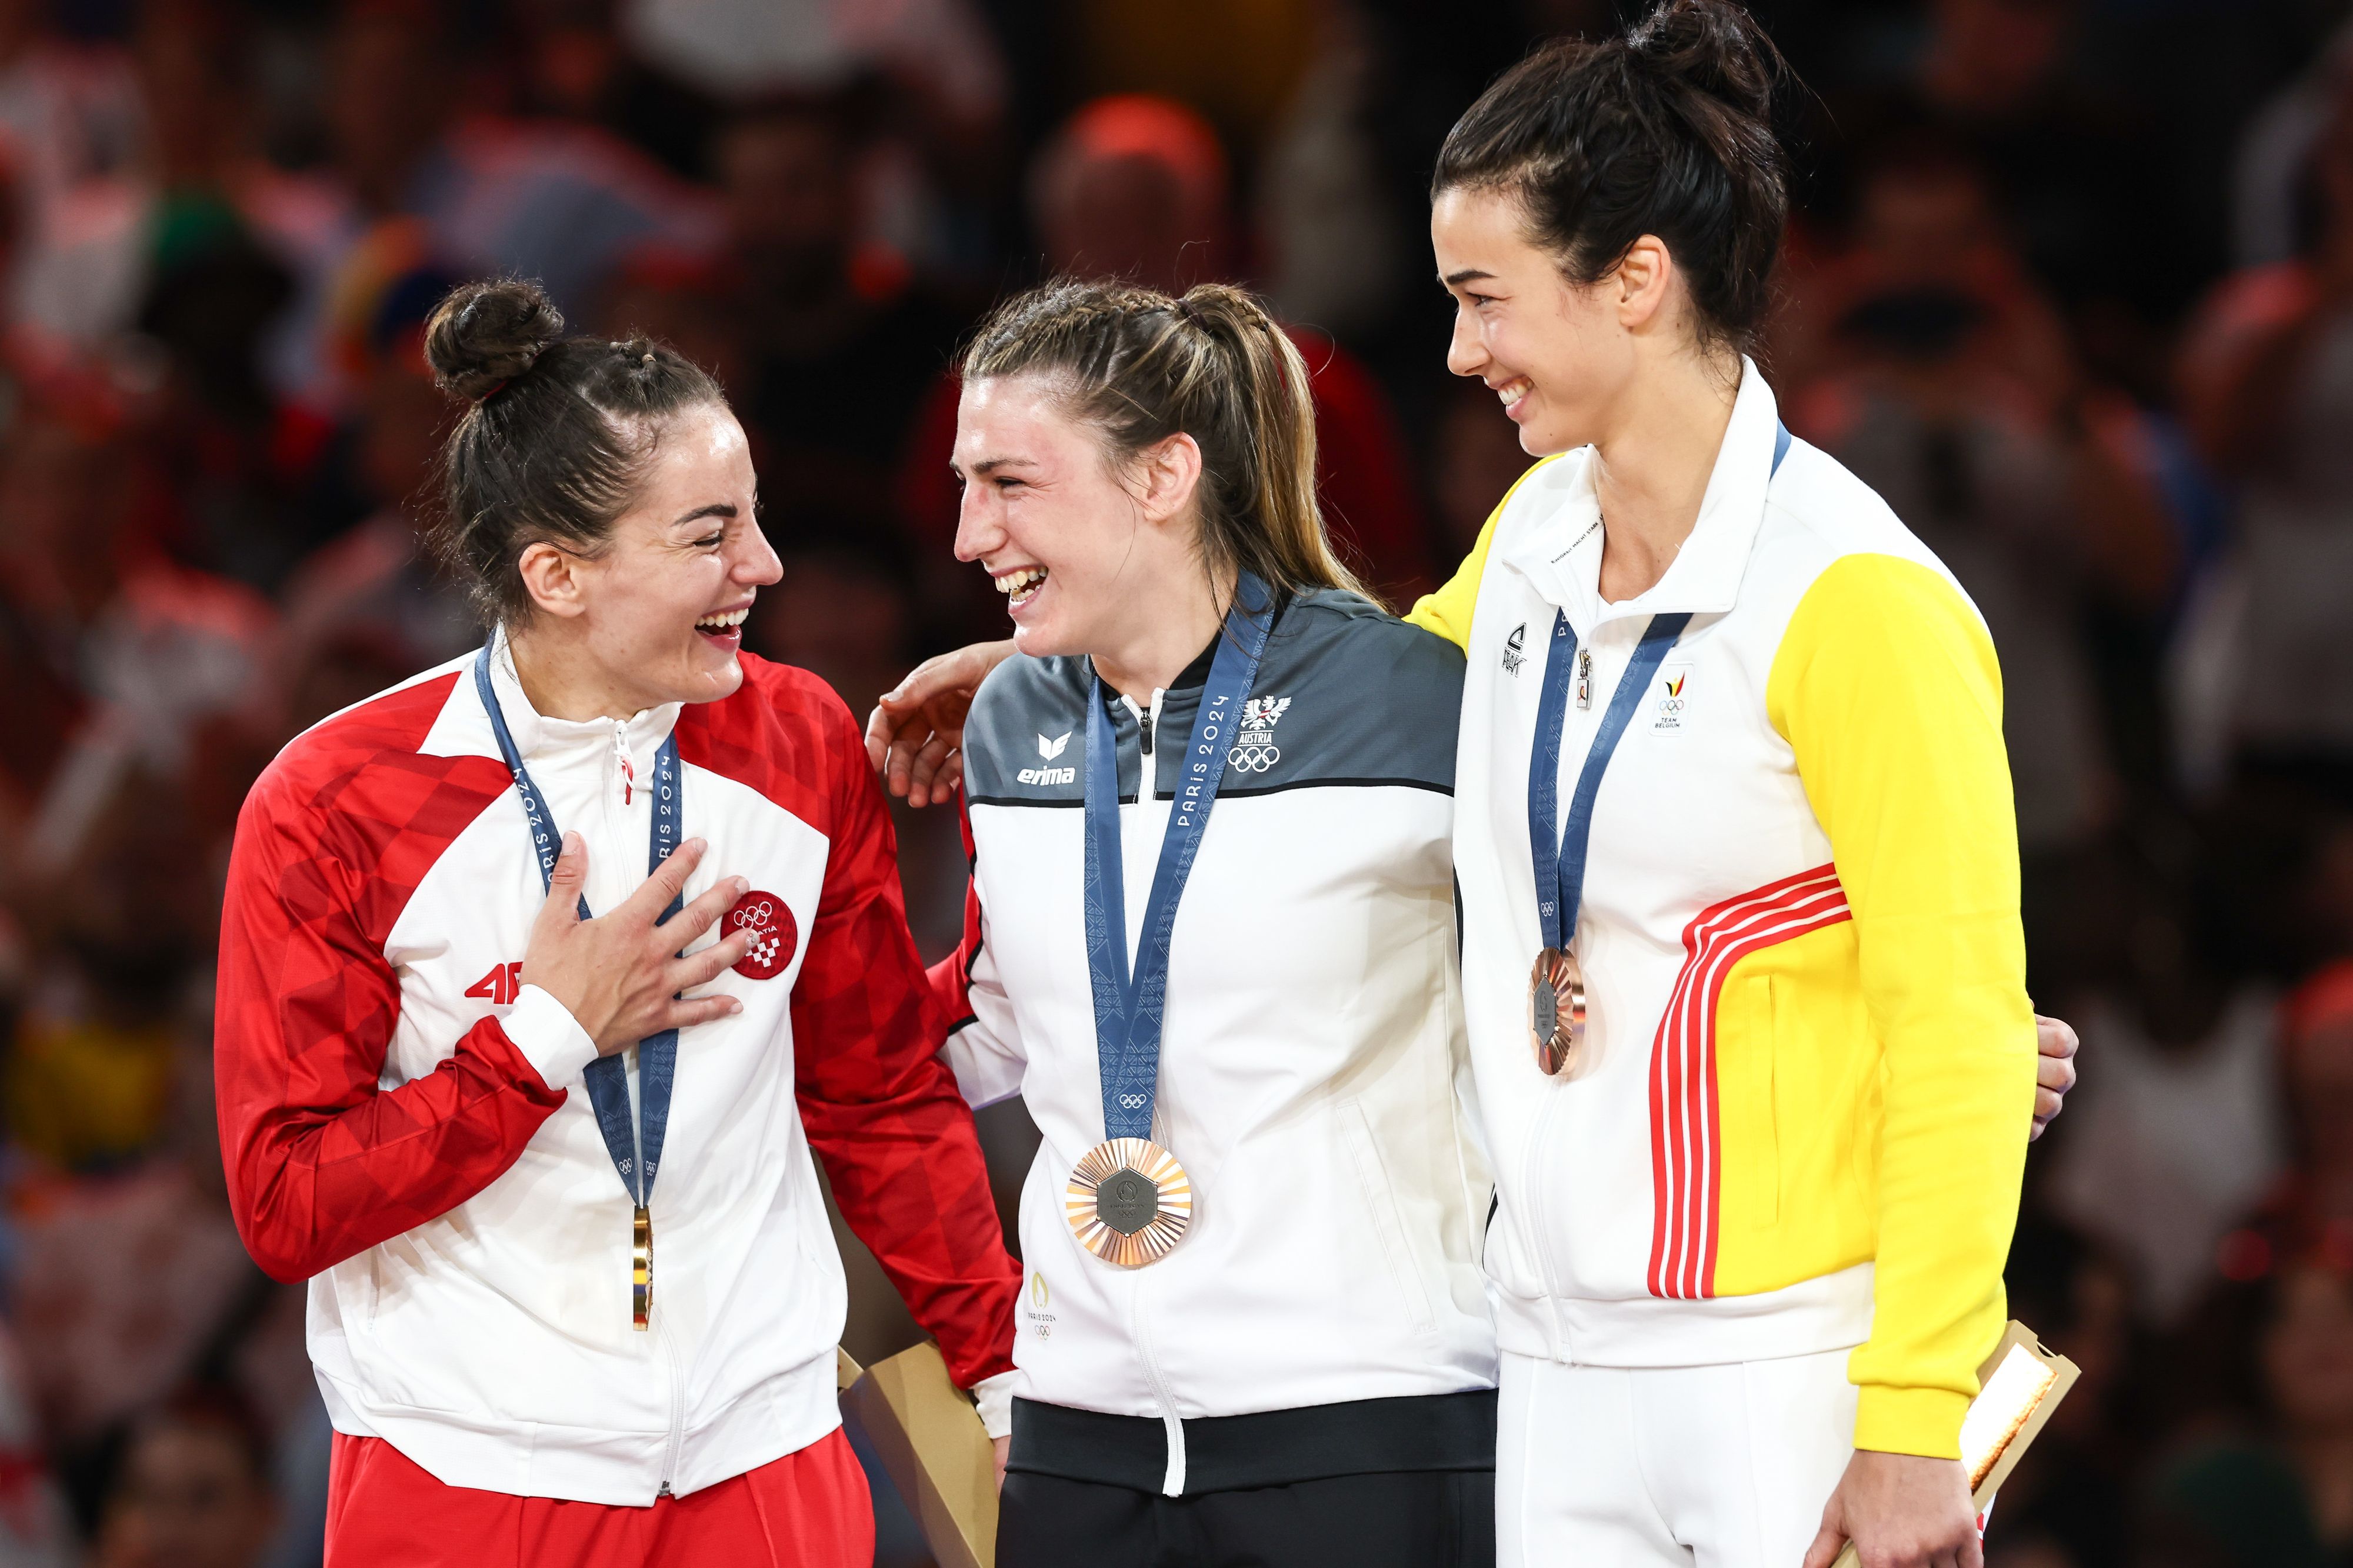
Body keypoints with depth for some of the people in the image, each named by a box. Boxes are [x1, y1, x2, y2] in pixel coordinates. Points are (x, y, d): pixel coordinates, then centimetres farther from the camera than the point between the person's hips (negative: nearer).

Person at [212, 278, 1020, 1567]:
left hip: (761, 1450, 3)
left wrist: (1001, 1364, 10)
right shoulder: (330, 809, -10)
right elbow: (285, 1205, -11)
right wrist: (548, 1036, -16)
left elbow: (884, 1093, 11)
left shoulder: (802, 747, 1)